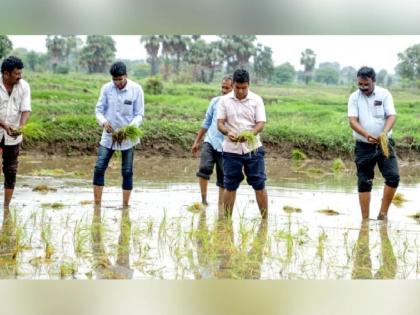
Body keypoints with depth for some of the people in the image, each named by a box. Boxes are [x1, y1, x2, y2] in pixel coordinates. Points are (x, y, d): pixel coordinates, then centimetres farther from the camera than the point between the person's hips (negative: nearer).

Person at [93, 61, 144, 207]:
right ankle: (97, 204, 2)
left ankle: (125, 205, 12)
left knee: (127, 172, 3)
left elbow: (139, 115, -6)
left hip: (128, 137, -2)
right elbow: (99, 110, 1)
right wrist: (104, 122, -21)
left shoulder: (136, 89, -7)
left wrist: (131, 127, -25)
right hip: (108, 135, 2)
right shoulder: (106, 88, -2)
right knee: (99, 168, -4)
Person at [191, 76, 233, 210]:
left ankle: (220, 207, 17)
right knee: (204, 168, -20)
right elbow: (206, 123, 15)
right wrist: (197, 141, 16)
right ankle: (203, 200, -8)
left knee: (223, 180, 5)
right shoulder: (215, 102, 7)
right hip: (210, 142, 2)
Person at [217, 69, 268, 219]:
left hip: (253, 149, 0)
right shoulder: (225, 100, 1)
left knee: (259, 185, 1)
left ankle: (265, 219, 8)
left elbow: (261, 123, -5)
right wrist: (228, 133, -25)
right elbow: (220, 123, -2)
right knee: (230, 186, 6)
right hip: (231, 150, 0)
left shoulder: (256, 100, 0)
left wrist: (249, 134, -26)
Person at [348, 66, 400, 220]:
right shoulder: (354, 97, -1)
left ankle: (383, 213, -2)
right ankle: (365, 219, 8)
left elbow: (392, 116, -10)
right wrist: (366, 135, -29)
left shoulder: (384, 94, -2)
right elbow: (353, 120, -11)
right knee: (364, 182, 2)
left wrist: (385, 133, -30)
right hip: (364, 145, 0)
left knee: (393, 176, -14)